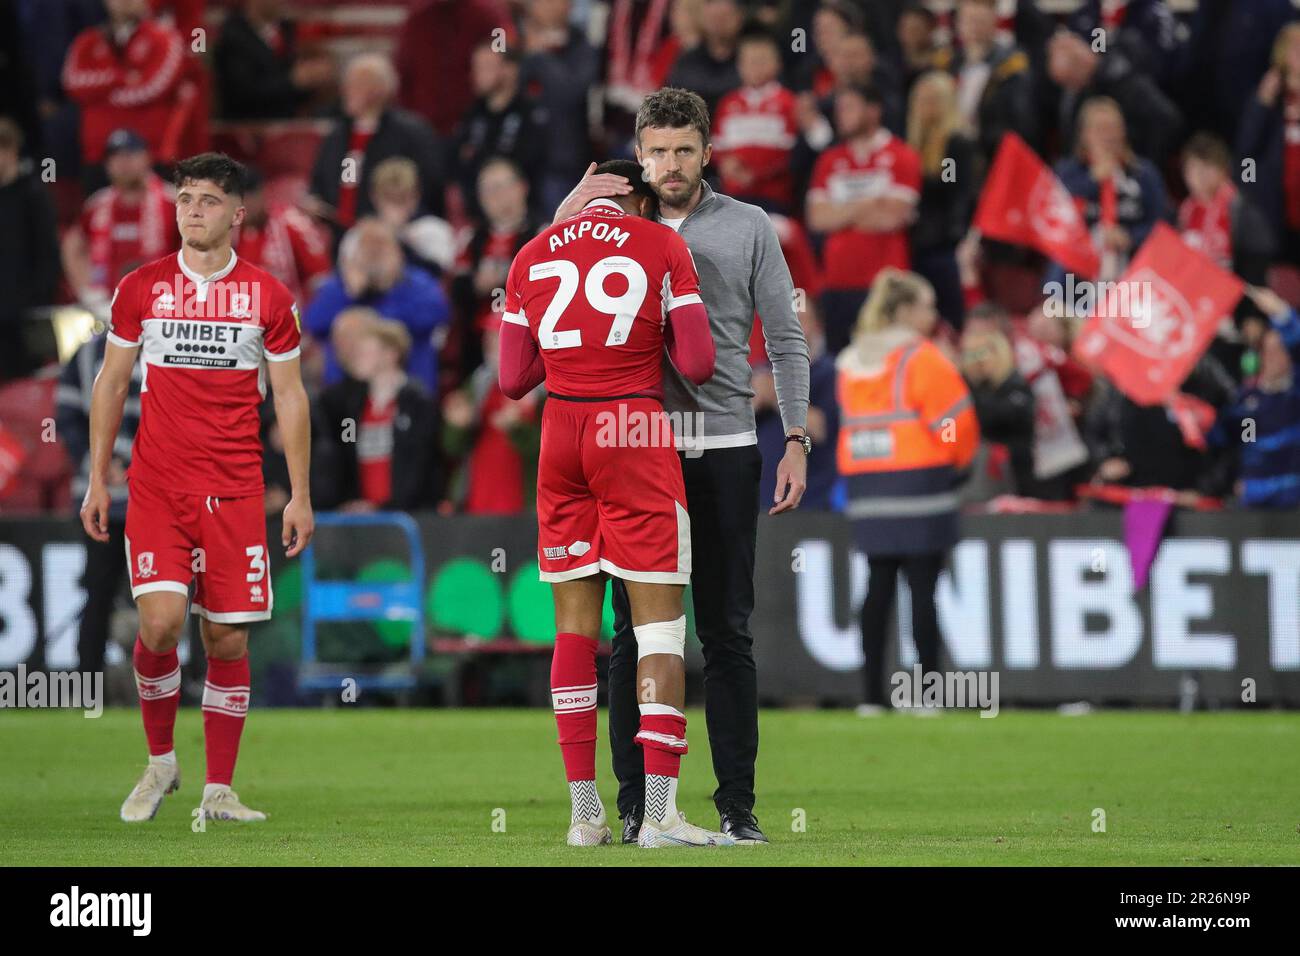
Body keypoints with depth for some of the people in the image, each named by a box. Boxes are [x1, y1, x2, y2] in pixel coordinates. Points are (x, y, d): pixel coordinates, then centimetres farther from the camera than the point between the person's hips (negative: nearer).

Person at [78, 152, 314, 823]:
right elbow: (111, 383, 12)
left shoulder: (267, 296, 4)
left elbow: (289, 397, 8)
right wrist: (97, 479, 7)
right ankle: (159, 762, 7)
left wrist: (300, 496, 4)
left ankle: (219, 791, 10)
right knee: (160, 621, -15)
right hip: (155, 486, 0)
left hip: (234, 490, 0)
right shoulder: (141, 288, 5)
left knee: (227, 638, 0)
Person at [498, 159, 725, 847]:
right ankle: (659, 812, -10)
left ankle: (584, 812, 7)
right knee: (660, 622, -2)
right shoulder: (662, 246, 1)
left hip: (561, 431, 4)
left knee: (575, 623, 9)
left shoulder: (532, 257, 12)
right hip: (637, 434, -4)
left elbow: (513, 381, 11)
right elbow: (698, 366, -5)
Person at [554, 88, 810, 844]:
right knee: (637, 632, 0)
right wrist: (567, 212, -9)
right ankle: (637, 804, 4)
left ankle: (738, 803, 4)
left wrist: (797, 441, -2)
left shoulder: (748, 228, 6)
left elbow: (786, 340, 7)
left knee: (727, 632, 1)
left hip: (725, 449, 0)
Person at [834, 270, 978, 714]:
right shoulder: (920, 358, -8)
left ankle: (871, 693, 3)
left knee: (878, 588, 7)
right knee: (922, 588, -5)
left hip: (864, 480, 6)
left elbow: (850, 422, 13)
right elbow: (955, 422, -8)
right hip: (920, 482, -6)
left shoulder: (850, 362, 13)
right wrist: (956, 460, 11)